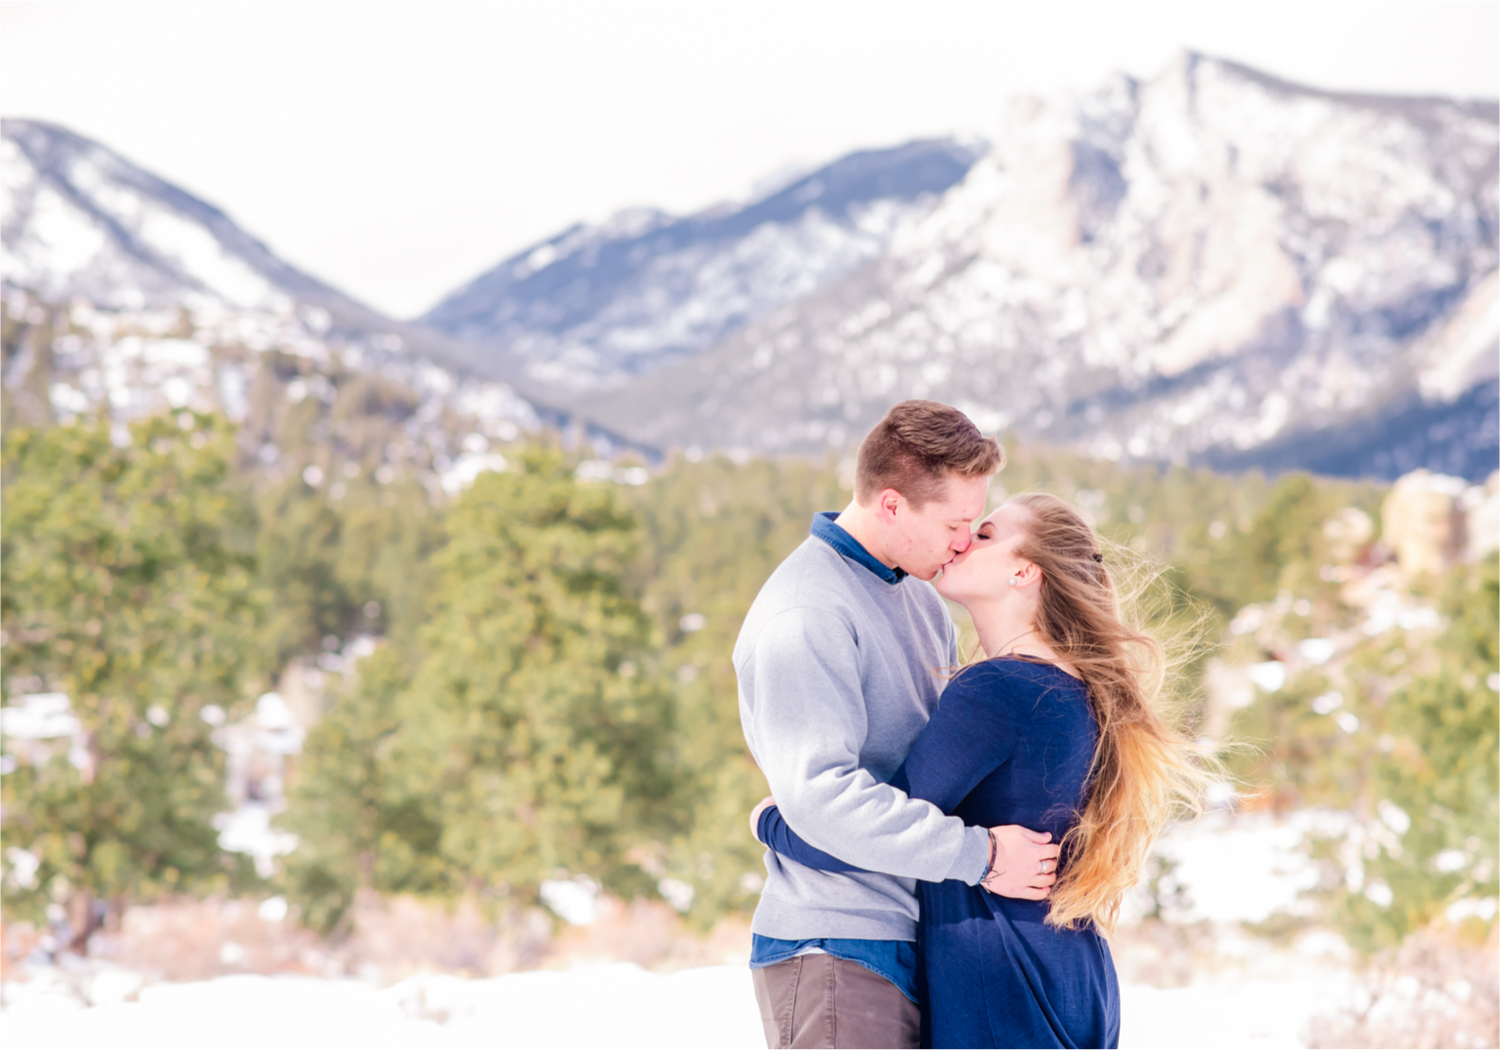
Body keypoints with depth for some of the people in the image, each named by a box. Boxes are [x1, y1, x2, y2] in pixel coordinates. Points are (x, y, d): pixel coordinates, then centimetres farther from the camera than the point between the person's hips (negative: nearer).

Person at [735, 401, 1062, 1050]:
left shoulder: (919, 599, 15)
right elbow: (820, 794, -25)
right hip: (835, 952, -9)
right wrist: (977, 854, -23)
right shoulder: (803, 618, -16)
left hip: (918, 939, 9)